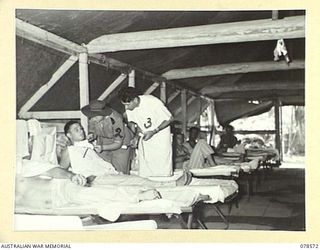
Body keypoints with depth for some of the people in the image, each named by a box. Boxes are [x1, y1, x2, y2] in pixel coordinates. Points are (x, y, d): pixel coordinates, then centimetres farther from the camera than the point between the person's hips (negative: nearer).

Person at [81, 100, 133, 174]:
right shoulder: (92, 119, -18)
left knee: (119, 173, -7)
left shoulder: (115, 120, -32)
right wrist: (91, 135, -21)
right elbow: (92, 130, 3)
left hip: (121, 145, -5)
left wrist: (102, 147, -39)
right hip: (103, 144, 5)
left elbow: (118, 144, -26)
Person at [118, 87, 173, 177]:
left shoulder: (153, 102, -27)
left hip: (160, 134, -4)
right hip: (144, 136, 4)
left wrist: (153, 132, -25)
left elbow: (169, 119, -17)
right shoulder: (129, 109, -12)